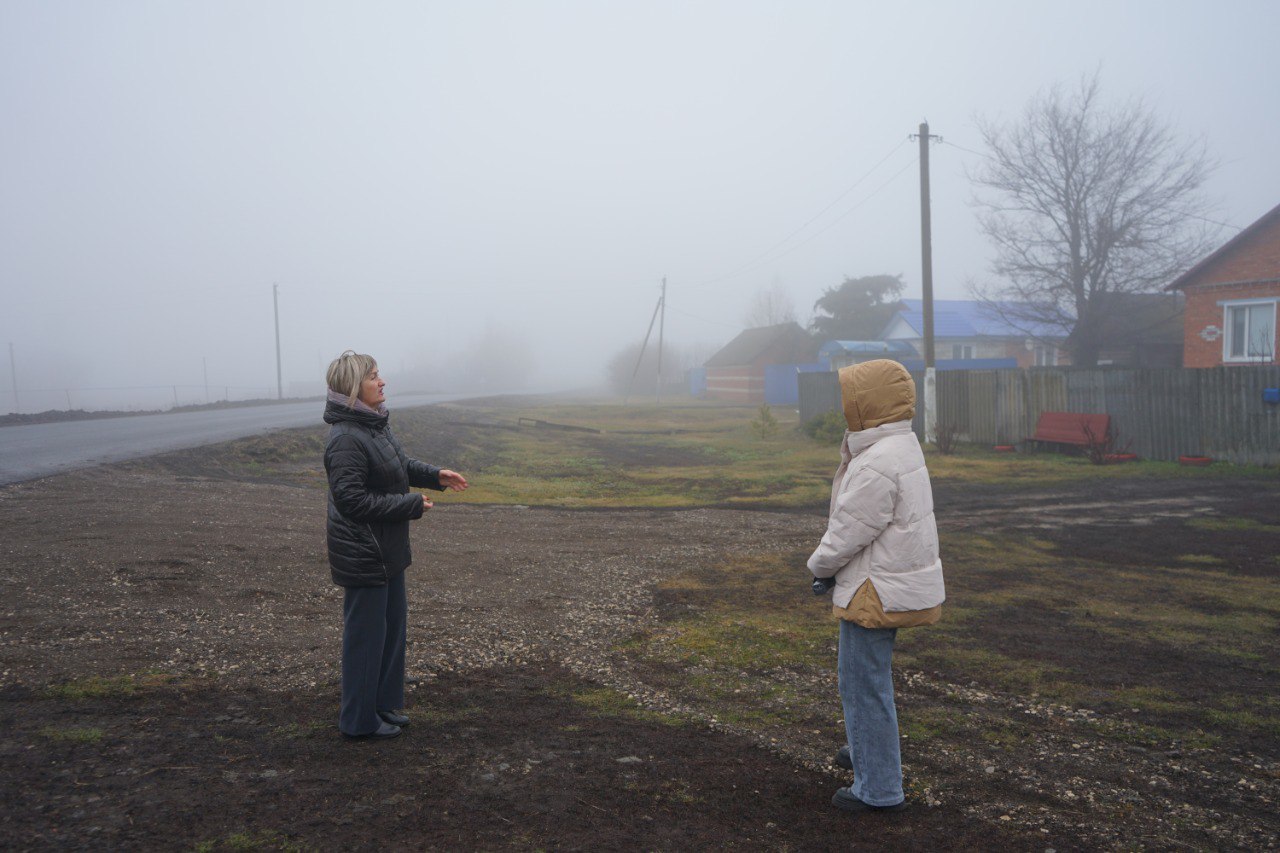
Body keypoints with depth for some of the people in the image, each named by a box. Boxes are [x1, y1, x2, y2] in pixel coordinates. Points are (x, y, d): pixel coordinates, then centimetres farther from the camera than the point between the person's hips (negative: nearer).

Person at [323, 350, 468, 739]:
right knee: (367, 634, 2)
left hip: (387, 550, 10)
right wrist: (411, 505, -21)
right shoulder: (345, 440, -24)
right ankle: (359, 719, 18)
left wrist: (435, 475, 7)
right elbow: (352, 499, -27)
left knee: (393, 627, 19)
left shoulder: (376, 426, 7)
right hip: (363, 555, -10)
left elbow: (401, 465, 22)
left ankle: (384, 705, 34)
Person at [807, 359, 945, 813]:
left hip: (877, 591, -11)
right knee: (857, 667, 27)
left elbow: (848, 532, -21)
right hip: (899, 582, 11)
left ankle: (878, 789, 11)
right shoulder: (900, 445, 8)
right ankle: (866, 748, 44)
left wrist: (820, 566, -5)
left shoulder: (877, 465, -26)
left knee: (864, 682, 1)